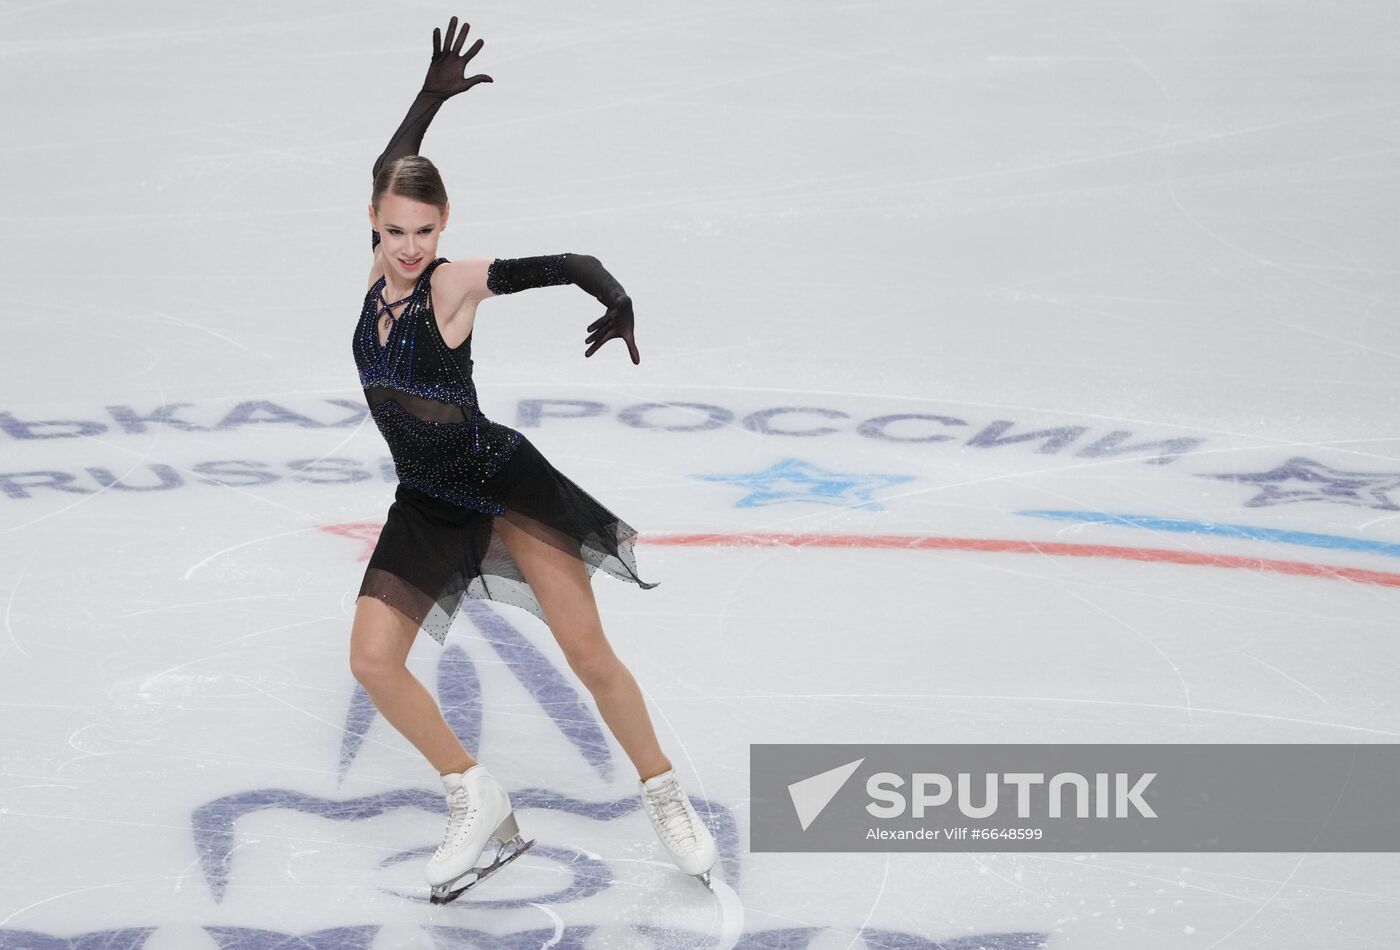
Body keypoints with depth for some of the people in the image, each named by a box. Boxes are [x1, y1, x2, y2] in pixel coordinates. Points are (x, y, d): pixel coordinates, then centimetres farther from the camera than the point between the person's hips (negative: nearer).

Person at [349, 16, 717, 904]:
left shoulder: (453, 282, -18)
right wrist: (433, 97, 7)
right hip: (429, 503, 5)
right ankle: (479, 804, 4)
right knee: (373, 659, -9)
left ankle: (666, 798, 14)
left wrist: (619, 305, -32)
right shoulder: (381, 273, -3)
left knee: (588, 650, -3)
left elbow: (569, 264, -19)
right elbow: (390, 170, 10)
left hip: (503, 480, -5)